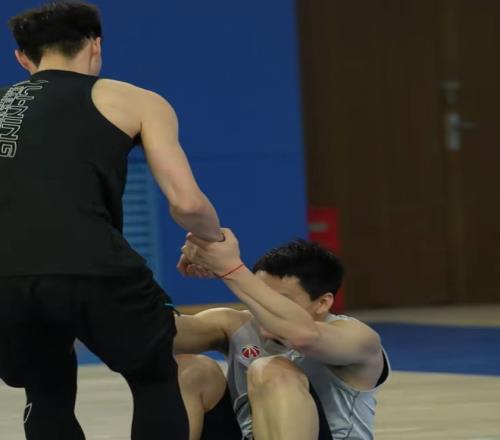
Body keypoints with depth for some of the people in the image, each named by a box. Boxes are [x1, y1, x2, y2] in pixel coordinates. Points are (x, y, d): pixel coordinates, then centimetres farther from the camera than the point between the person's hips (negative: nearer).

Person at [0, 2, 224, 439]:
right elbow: (187, 204, 10)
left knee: (48, 400, 30)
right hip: (90, 269, -3)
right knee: (156, 381, 25)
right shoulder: (135, 101, 19)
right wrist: (215, 241, 31)